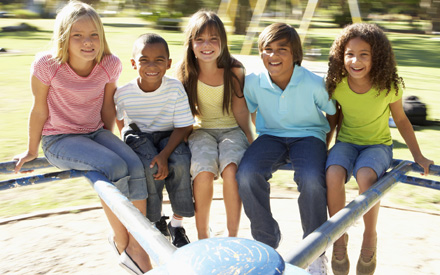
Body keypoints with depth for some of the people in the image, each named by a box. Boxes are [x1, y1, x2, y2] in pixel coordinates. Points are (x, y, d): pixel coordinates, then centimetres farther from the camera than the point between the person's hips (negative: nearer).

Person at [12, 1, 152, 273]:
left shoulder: (110, 64, -9)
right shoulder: (47, 64, -17)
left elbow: (107, 107, 5)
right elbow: (40, 110, -6)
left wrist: (108, 141, 14)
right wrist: (32, 151, 5)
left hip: (95, 132, 4)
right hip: (58, 139, -4)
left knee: (136, 166, -23)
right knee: (115, 168, -29)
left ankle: (136, 247, -13)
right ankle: (120, 241, -7)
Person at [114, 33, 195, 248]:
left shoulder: (175, 88, -17)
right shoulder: (124, 93, -15)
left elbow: (183, 127, -16)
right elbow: (121, 122, 9)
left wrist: (164, 154, -28)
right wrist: (130, 143, 0)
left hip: (168, 137, 1)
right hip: (139, 136, 0)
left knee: (181, 162, -30)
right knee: (150, 166, -31)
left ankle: (177, 224, -7)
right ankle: (154, 221, -3)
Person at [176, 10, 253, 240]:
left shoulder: (234, 70, -5)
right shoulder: (186, 72, -3)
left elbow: (240, 112, -1)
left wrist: (251, 142, -8)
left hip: (232, 129, 0)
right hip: (201, 130, 1)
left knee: (231, 170, -31)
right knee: (204, 171, -30)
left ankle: (232, 235, -12)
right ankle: (202, 235, -10)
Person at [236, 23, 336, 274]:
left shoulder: (314, 84, -15)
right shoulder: (253, 82, -8)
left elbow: (335, 114, 1)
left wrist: (325, 150, 0)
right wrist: (252, 147, 8)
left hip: (308, 135, -2)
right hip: (271, 136, 3)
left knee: (311, 180, -34)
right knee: (246, 174, -28)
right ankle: (267, 243, -4)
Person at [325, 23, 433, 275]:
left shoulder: (389, 86, -13)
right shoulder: (337, 85, -11)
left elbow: (401, 120, 1)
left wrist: (418, 156, 5)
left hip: (378, 144, -1)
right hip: (346, 142, 2)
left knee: (365, 176, -36)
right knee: (333, 175, -33)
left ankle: (370, 238, -8)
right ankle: (339, 238, -8)